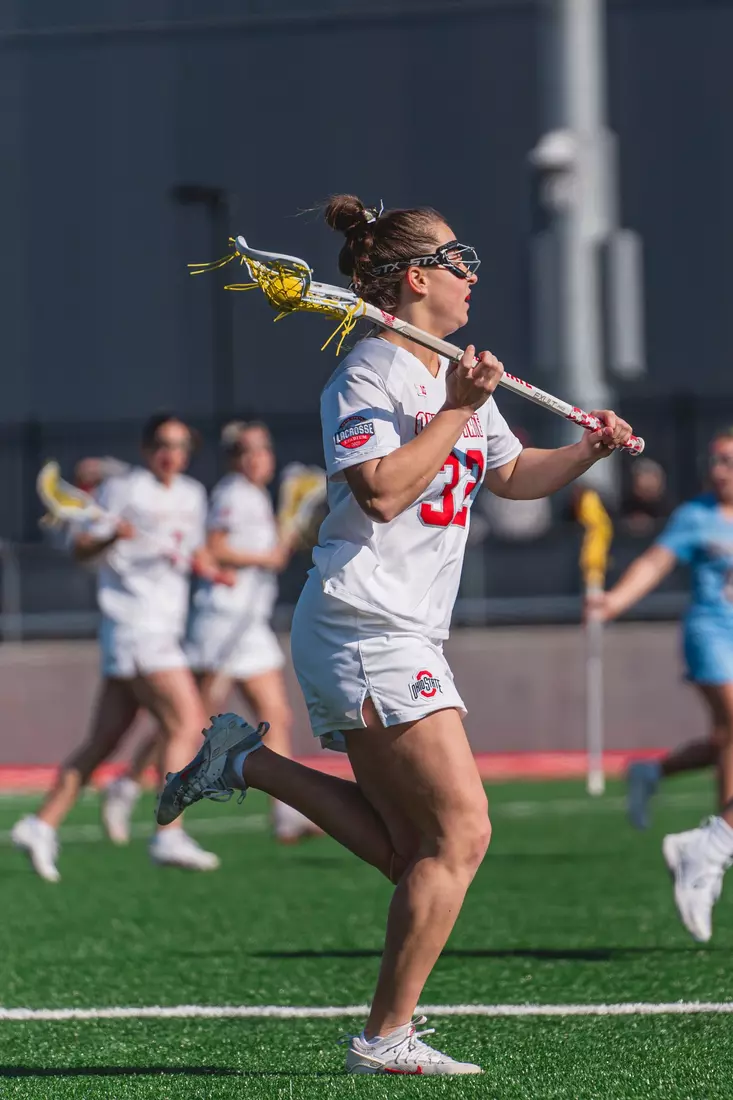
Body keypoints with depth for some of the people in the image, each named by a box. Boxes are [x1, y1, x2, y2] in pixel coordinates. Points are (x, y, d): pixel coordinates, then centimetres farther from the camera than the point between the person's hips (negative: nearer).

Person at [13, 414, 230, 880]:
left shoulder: (192, 496, 16)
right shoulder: (123, 489, -5)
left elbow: (196, 551, 27)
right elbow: (81, 548, -7)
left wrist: (210, 568, 5)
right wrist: (111, 536, -28)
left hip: (164, 630, 8)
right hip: (135, 626, -8)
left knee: (103, 742, 7)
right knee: (187, 723, -15)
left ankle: (42, 825, 9)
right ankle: (169, 836, -17)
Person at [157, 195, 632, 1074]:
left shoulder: (458, 378, 17)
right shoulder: (367, 376, -10)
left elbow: (511, 475, 27)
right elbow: (383, 491, -22)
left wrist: (588, 451, 10)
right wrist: (455, 413, -18)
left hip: (404, 638, 10)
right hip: (364, 630, -10)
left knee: (408, 848, 8)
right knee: (460, 835, -12)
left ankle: (249, 764, 15)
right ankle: (387, 1037, -7)